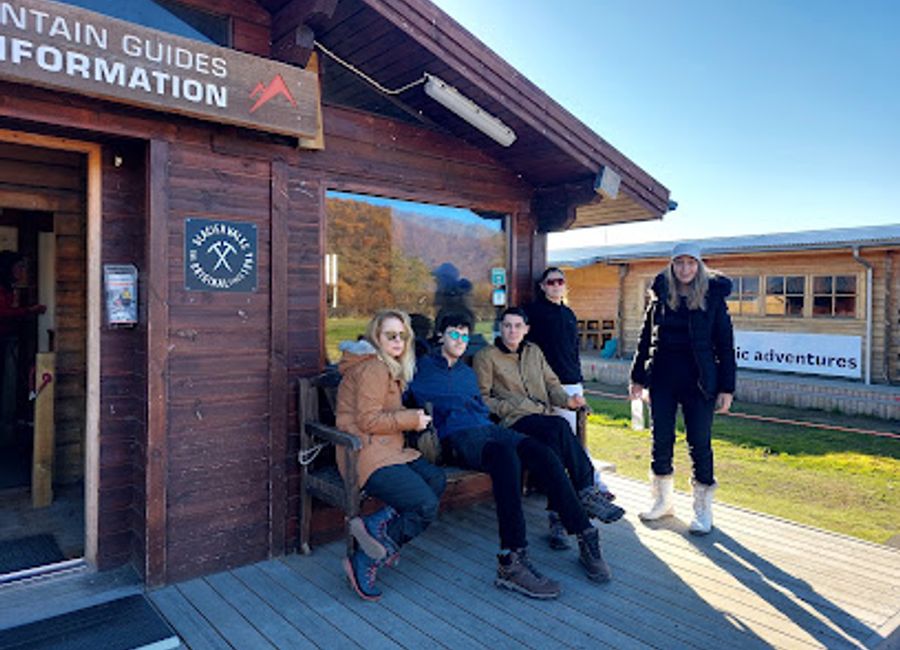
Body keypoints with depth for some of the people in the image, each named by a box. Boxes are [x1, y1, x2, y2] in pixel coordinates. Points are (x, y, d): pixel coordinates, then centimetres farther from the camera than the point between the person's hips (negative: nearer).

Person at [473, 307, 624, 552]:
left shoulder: (534, 351, 25)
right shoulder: (486, 356, 9)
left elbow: (551, 383, 20)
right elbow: (481, 398, 4)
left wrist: (566, 399, -1)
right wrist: (506, 409, -11)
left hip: (544, 417, 4)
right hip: (515, 421, -4)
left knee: (555, 440, -33)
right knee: (559, 427, -34)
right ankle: (587, 493, -30)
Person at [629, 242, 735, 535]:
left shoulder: (713, 297, -2)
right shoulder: (660, 295, 5)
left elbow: (725, 345, -1)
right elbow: (645, 338, 11)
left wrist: (726, 388, -6)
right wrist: (638, 377, 9)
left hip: (698, 381, -3)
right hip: (662, 379, 3)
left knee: (699, 443, 2)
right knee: (661, 440, 9)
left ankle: (703, 510, 18)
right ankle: (663, 501, 26)